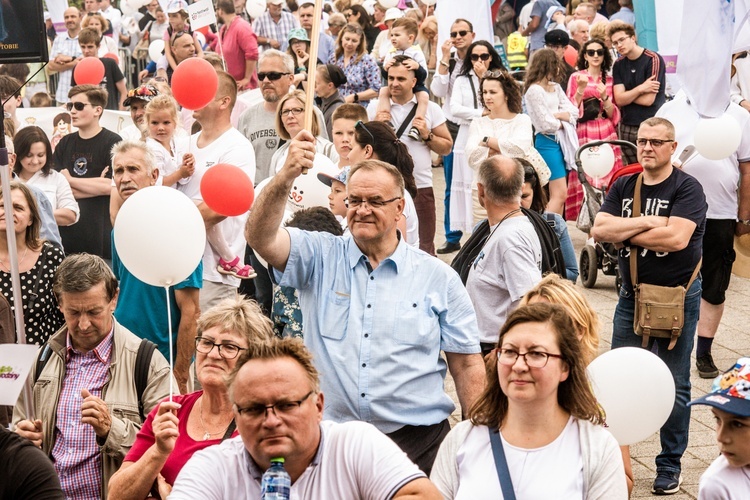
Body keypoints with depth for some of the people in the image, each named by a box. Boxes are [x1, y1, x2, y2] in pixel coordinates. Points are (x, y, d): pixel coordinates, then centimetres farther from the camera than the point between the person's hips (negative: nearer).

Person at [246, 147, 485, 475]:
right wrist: (286, 176, -27)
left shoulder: (438, 278, 5)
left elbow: (467, 365, 5)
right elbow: (261, 237, -11)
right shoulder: (320, 258, 6)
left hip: (417, 443, 0)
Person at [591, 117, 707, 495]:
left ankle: (670, 465, 18)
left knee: (674, 386, 5)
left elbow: (677, 238, -25)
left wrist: (625, 233, -14)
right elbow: (599, 230, -9)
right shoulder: (623, 187, 5)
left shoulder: (687, 188, -10)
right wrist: (646, 222, -19)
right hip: (632, 296, 5)